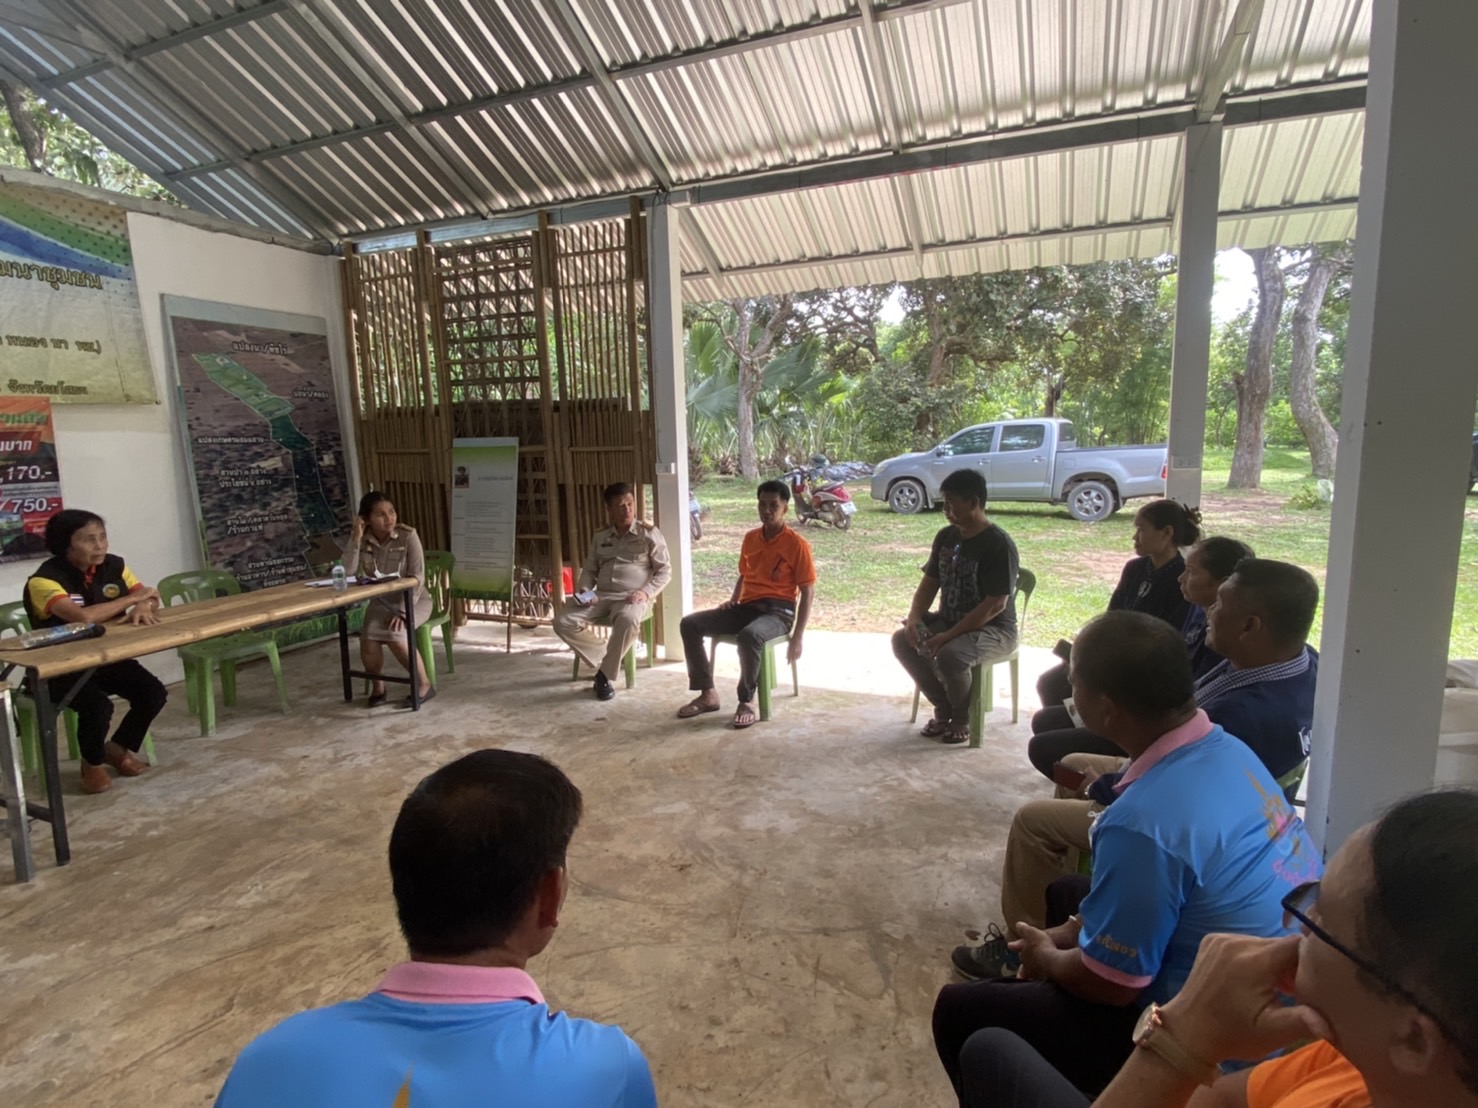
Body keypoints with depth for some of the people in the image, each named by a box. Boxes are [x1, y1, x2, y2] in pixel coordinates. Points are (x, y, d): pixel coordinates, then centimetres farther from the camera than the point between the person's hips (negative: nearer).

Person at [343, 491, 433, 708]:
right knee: (368, 636, -25)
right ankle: (377, 686, 3)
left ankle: (424, 685, -11)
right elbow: (348, 572, -15)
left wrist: (402, 612, -25)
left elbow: (417, 577, -17)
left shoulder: (408, 536, -15)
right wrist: (356, 538, -22)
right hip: (381, 601, 3)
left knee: (394, 633, -31)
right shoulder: (362, 539, -3)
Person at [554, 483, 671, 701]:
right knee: (563, 623, -19)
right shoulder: (600, 538, 17)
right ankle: (606, 658, -1)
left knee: (627, 620, -41)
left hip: (632, 598, -4)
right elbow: (589, 570, 19)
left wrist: (646, 592, -15)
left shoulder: (649, 534, 4)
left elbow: (665, 570, 1)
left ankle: (605, 673, -19)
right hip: (602, 597, 4)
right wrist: (584, 592, -2)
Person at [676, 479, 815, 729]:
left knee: (749, 636, -40)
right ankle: (708, 694, -7)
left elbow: (808, 592, -7)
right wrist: (732, 600, 6)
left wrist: (797, 637, -12)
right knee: (690, 624, -11)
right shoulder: (750, 538, 13)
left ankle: (747, 701, -19)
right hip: (747, 607, 6)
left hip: (778, 611, -6)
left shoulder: (797, 544, -6)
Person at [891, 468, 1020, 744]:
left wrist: (948, 636, -27)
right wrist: (914, 617, -11)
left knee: (950, 655, -34)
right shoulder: (945, 537, 3)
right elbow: (929, 583, 9)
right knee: (902, 641, -14)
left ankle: (962, 719, -3)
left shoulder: (998, 544, -21)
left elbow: (995, 605, -25)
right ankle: (943, 708, 5)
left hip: (993, 629, -7)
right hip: (949, 619, 8)